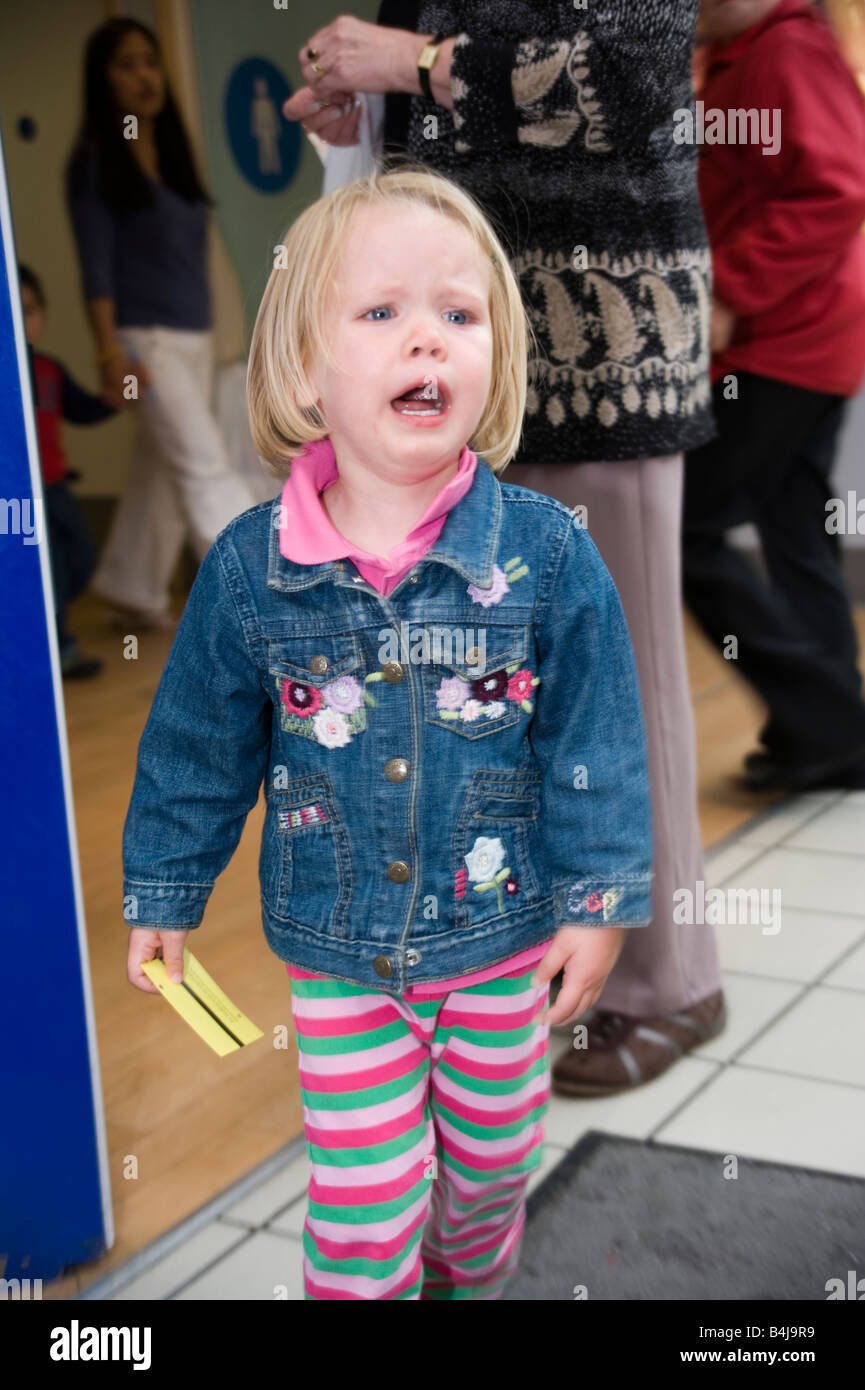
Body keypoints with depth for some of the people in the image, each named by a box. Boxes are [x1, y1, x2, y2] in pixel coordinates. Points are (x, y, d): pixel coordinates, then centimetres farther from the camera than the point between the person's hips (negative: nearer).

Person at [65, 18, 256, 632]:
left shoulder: (172, 152, 14)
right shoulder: (94, 161, -4)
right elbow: (96, 264, -10)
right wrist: (110, 352, -17)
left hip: (196, 333, 7)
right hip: (147, 338, -7)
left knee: (162, 469, 11)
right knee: (206, 466, -11)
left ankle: (135, 592, 24)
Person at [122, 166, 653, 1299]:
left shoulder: (547, 553, -13)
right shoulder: (250, 569, -11)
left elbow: (597, 739, -6)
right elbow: (197, 745, 0)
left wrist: (601, 897, -4)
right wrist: (164, 892, 8)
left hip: (506, 932, 1)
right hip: (339, 946, 0)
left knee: (493, 1166, 20)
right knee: (362, 1206, 4)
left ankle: (472, 1281, 49)